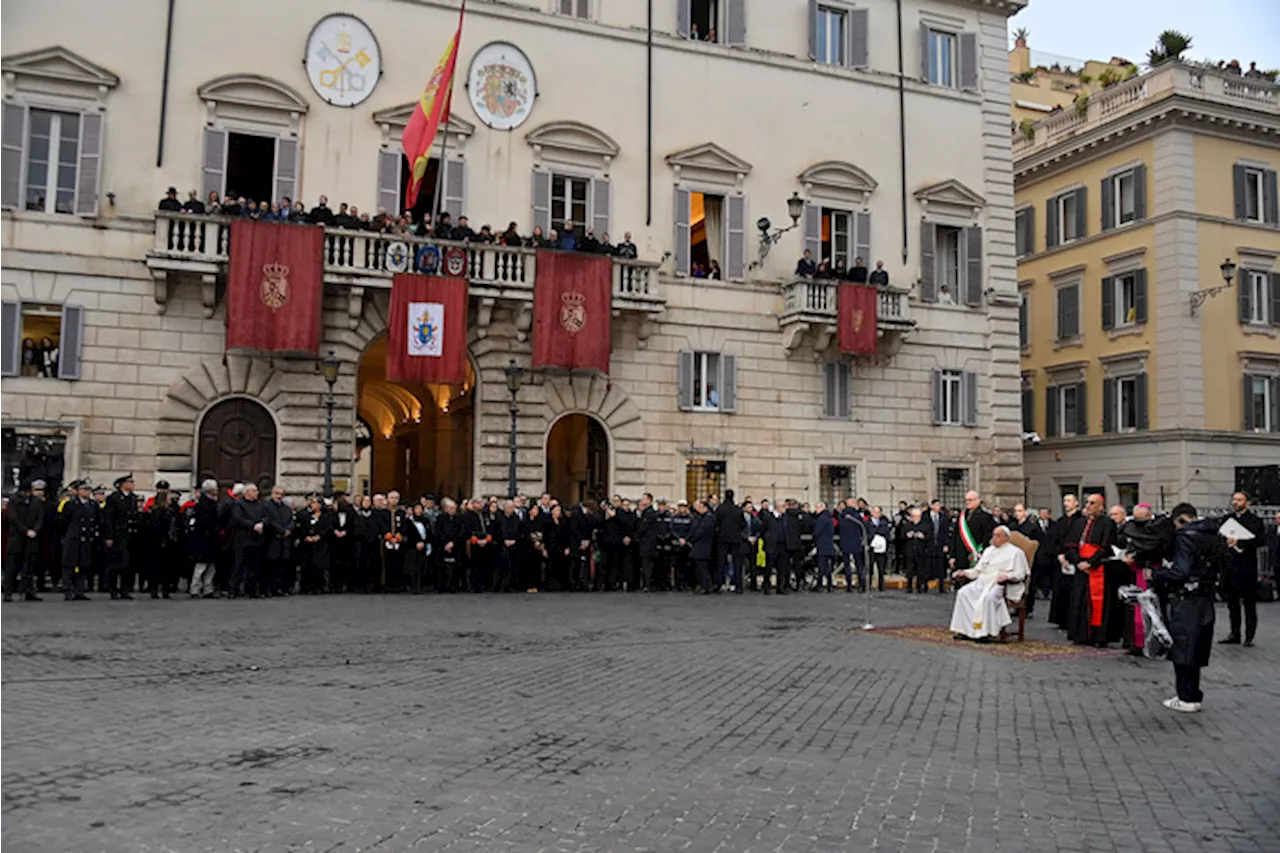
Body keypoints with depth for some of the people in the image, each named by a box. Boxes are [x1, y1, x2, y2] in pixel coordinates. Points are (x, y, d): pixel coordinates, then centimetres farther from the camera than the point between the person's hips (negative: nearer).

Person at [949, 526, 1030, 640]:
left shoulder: (1015, 552, 7)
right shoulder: (989, 550, 26)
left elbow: (1020, 574, -2)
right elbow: (978, 570, 25)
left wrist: (1007, 576, -22)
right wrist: (964, 572, 8)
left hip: (1001, 584, -6)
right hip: (982, 581, 6)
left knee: (988, 597, -37)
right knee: (963, 593, -20)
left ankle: (985, 632, -34)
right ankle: (965, 629, -22)